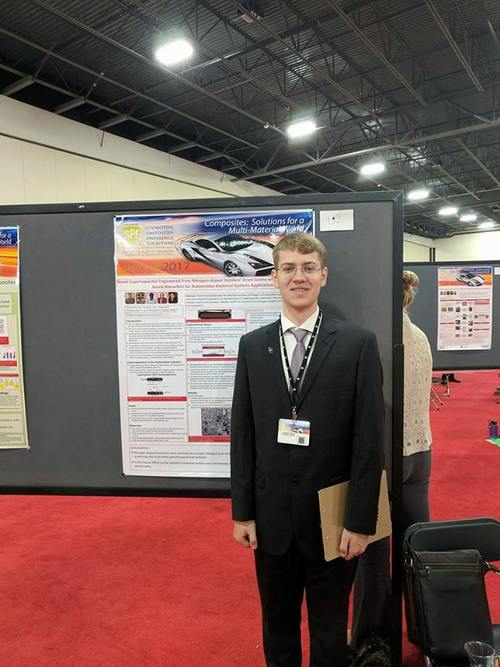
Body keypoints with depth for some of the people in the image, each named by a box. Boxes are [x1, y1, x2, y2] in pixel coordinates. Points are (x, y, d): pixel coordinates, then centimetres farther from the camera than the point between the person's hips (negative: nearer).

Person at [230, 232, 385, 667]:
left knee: (330, 631, 19)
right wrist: (242, 512, 1)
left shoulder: (358, 343, -9)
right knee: (277, 627, 22)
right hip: (272, 516, 3)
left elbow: (369, 439, -9)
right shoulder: (253, 345, -1)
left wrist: (360, 521, -9)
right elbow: (242, 434, 1)